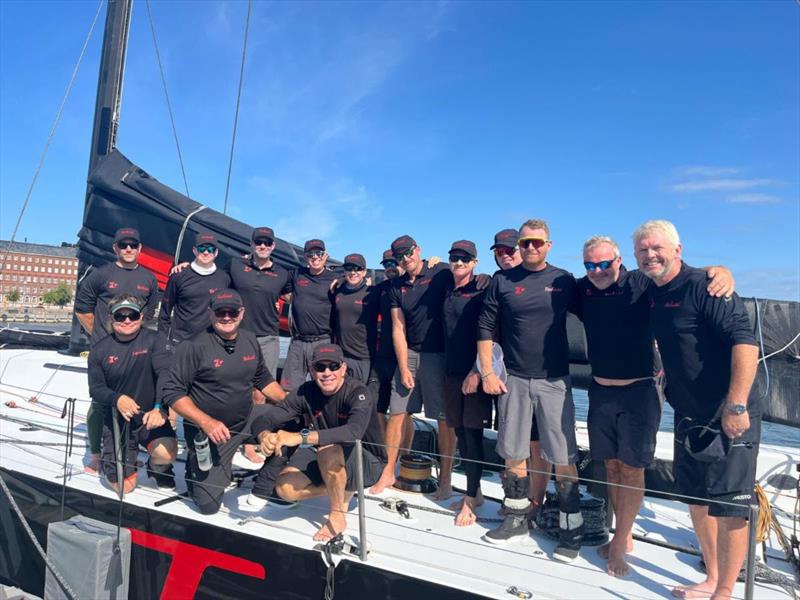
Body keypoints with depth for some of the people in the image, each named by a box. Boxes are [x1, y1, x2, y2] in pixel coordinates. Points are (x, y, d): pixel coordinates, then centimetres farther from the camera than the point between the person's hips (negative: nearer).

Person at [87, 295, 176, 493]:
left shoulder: (154, 341, -10)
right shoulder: (99, 350, -2)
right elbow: (96, 389, 0)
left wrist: (160, 408, -36)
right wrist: (117, 399, -22)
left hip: (149, 416, -1)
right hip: (117, 420, 2)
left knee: (166, 452, -31)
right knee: (123, 487, 0)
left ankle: (157, 469, 9)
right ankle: (110, 457, 36)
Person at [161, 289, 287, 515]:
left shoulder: (250, 340, 0)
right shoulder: (195, 347, -18)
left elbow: (263, 379, 12)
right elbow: (172, 392, -18)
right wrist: (206, 422, -29)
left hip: (247, 419, 5)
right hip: (208, 430, -5)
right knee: (208, 504, -3)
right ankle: (195, 466, 30)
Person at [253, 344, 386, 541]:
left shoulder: (357, 392, -27)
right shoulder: (306, 392, -12)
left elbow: (354, 431, -47)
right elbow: (263, 420, -16)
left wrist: (300, 437, -55)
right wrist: (265, 436, -41)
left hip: (368, 463, -5)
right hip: (325, 460, 5)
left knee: (328, 450, -34)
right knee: (285, 488, -15)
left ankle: (338, 517, -12)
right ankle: (344, 490, 8)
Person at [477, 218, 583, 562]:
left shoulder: (564, 281, 2)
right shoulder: (502, 281, 2)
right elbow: (486, 328, 3)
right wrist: (487, 372, -2)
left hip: (554, 380, -1)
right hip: (514, 379, 1)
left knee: (564, 458, 1)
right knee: (513, 454, 11)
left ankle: (571, 529, 17)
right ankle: (516, 518, 29)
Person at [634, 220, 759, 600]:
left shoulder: (704, 285, -15)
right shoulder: (650, 294, 8)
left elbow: (744, 342, -22)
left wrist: (737, 406, -25)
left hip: (727, 418, -8)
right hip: (688, 418, 8)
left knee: (727, 507, 0)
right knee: (696, 500, 17)